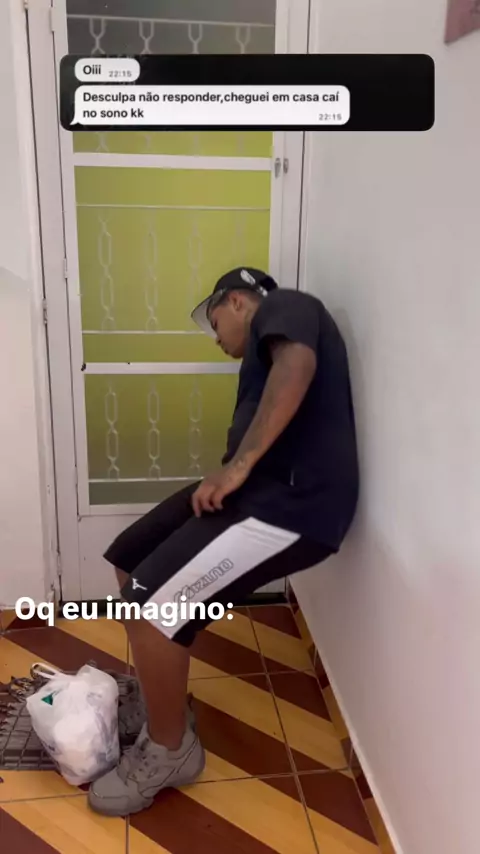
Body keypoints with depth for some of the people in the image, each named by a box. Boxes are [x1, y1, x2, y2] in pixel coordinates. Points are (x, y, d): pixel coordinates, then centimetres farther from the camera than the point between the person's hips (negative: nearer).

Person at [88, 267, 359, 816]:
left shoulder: (283, 306, -1)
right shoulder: (268, 344, 28)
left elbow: (297, 366, -24)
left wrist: (238, 465, -23)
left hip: (291, 502, -10)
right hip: (260, 486, 10)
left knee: (150, 605, -17)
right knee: (130, 562, 12)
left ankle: (170, 752, 6)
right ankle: (159, 700, 26)